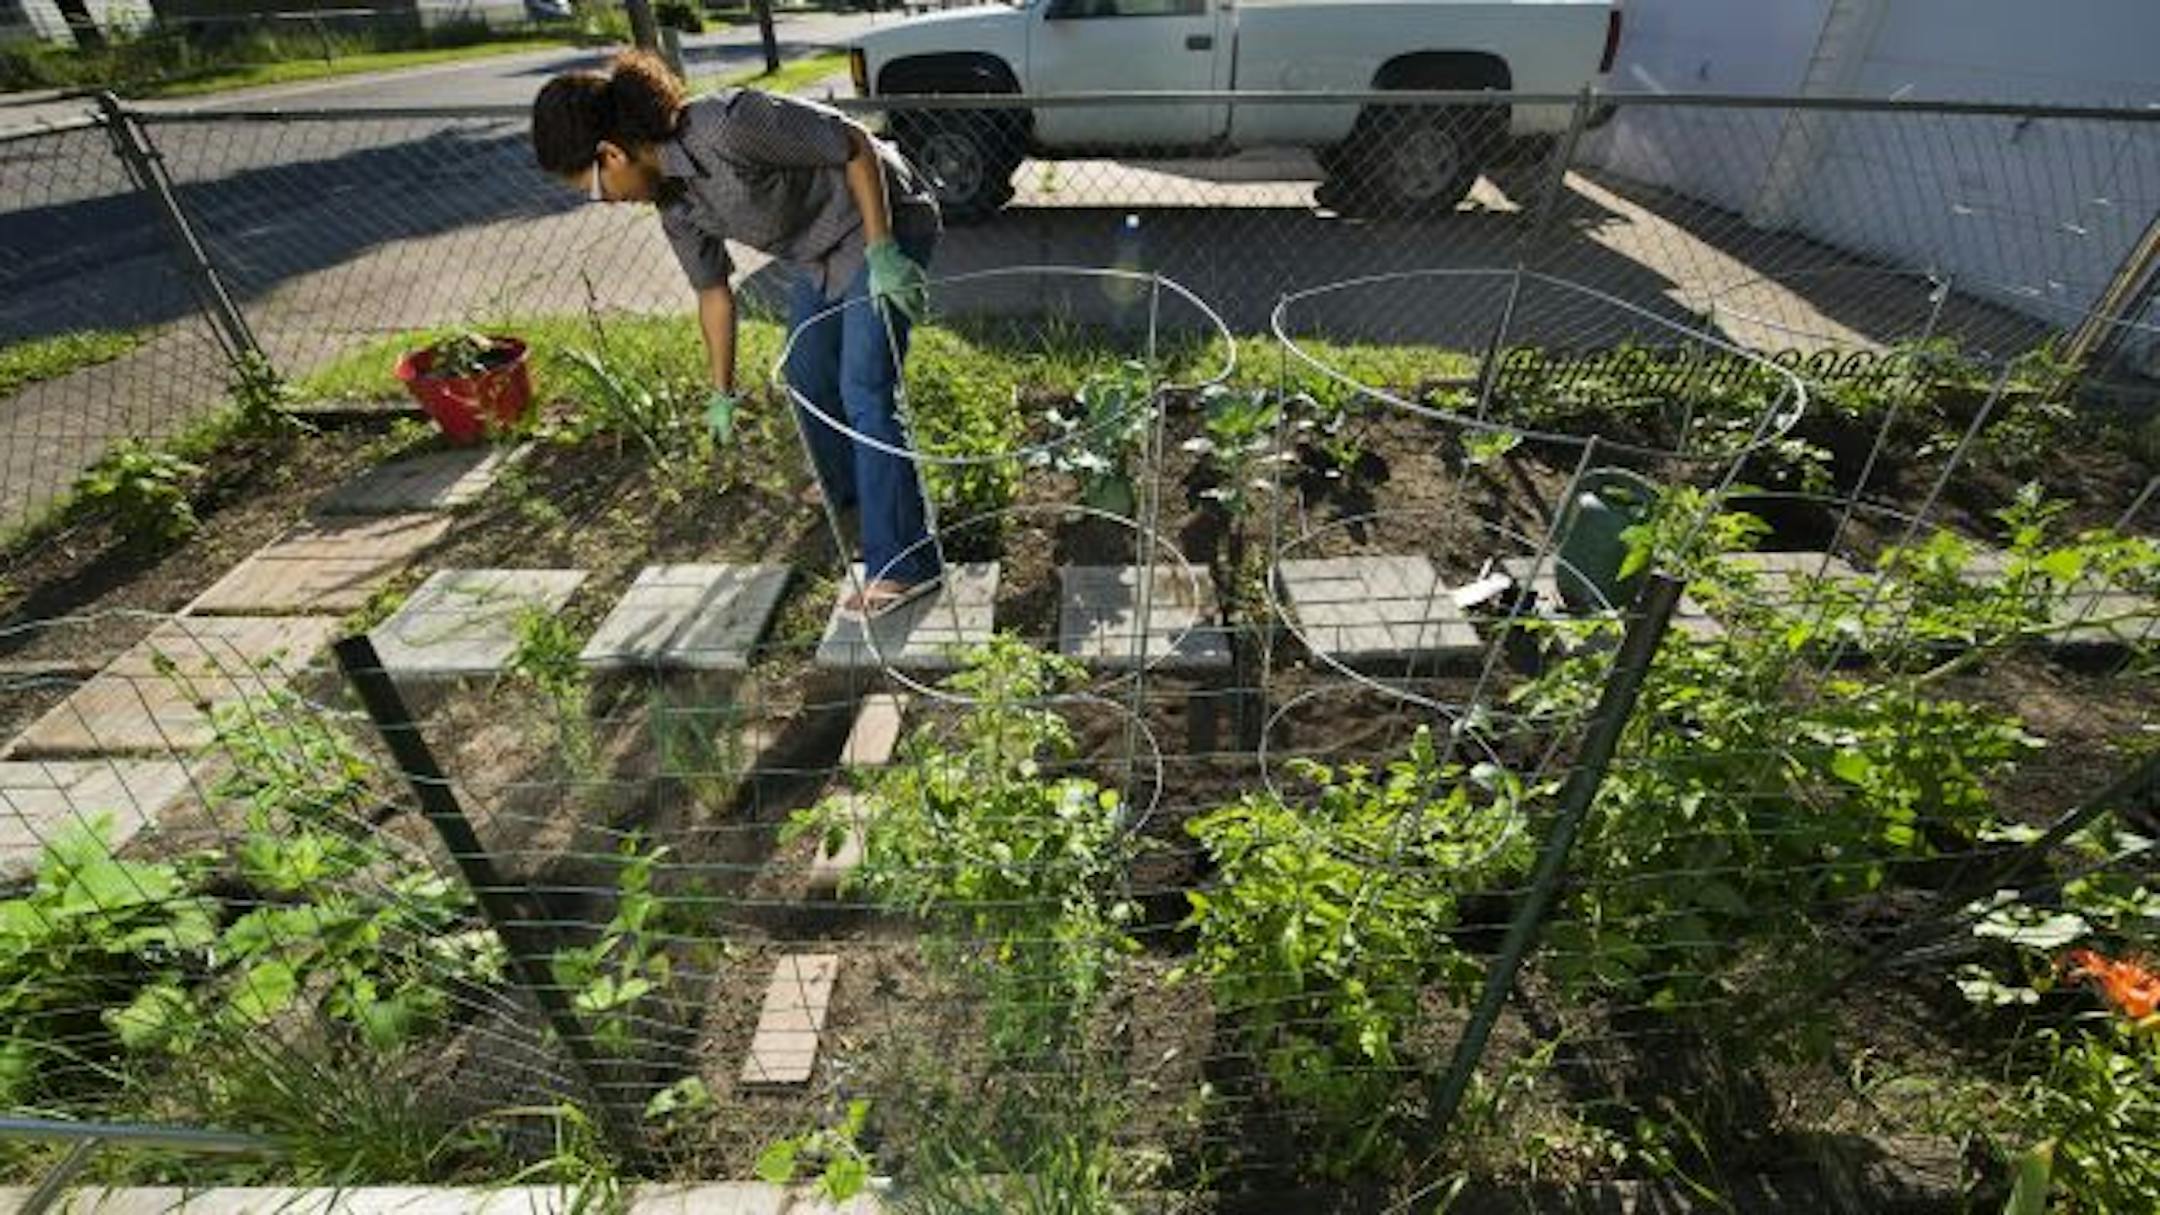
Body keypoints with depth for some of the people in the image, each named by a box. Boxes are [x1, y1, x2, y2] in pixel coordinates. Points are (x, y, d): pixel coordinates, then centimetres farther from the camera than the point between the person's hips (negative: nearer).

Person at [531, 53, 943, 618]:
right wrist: (723, 392, 14)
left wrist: (882, 251, -24)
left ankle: (902, 565, -11)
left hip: (883, 221, -9)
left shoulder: (728, 125, -28)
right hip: (822, 249, 9)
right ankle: (846, 491, 41)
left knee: (864, 393, -15)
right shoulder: (674, 202, -2)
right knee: (807, 376, 16)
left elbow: (856, 145, -22)